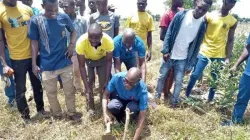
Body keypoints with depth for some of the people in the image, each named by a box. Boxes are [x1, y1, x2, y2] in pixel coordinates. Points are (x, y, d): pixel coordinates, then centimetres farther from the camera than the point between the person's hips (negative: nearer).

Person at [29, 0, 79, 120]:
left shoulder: (64, 17, -5)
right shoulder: (35, 21, -9)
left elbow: (73, 31, 13)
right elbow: (34, 43, -2)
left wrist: (71, 45, -4)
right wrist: (34, 64, -3)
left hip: (65, 63, 1)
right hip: (47, 66, 0)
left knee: (70, 91, 11)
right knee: (51, 93, 13)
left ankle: (72, 113, 33)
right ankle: (57, 114, 36)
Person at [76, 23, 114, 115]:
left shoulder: (108, 41, -38)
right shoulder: (81, 42, -40)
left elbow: (109, 61, -22)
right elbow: (81, 66, -29)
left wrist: (107, 81, -19)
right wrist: (87, 87, -29)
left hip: (102, 59, 1)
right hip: (87, 59, 0)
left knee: (103, 83, -1)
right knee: (89, 82, -6)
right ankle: (90, 107, 14)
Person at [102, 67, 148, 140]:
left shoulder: (142, 90, -36)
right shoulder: (117, 77, -31)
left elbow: (142, 117, -32)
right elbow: (106, 94, -17)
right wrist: (105, 114, -29)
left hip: (133, 103, -1)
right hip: (119, 99, 2)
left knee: (132, 108, -36)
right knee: (111, 106, -32)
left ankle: (134, 118, 0)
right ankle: (120, 117, 3)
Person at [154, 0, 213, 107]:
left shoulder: (203, 25, -6)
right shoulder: (181, 15, -10)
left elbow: (196, 46, -2)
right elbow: (169, 33, -6)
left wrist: (190, 65, -4)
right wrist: (165, 51, -13)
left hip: (183, 59, 1)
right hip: (169, 55, 0)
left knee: (178, 82, 8)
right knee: (162, 76, 12)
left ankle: (174, 101, 29)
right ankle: (157, 95, 33)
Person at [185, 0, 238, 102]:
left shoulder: (233, 21, 1)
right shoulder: (209, 16, -4)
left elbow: (230, 40, 4)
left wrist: (228, 57, -2)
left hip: (219, 56, 2)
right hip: (204, 52, -2)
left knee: (215, 79, 9)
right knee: (195, 75, 1)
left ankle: (210, 100, 27)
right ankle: (186, 95, 19)